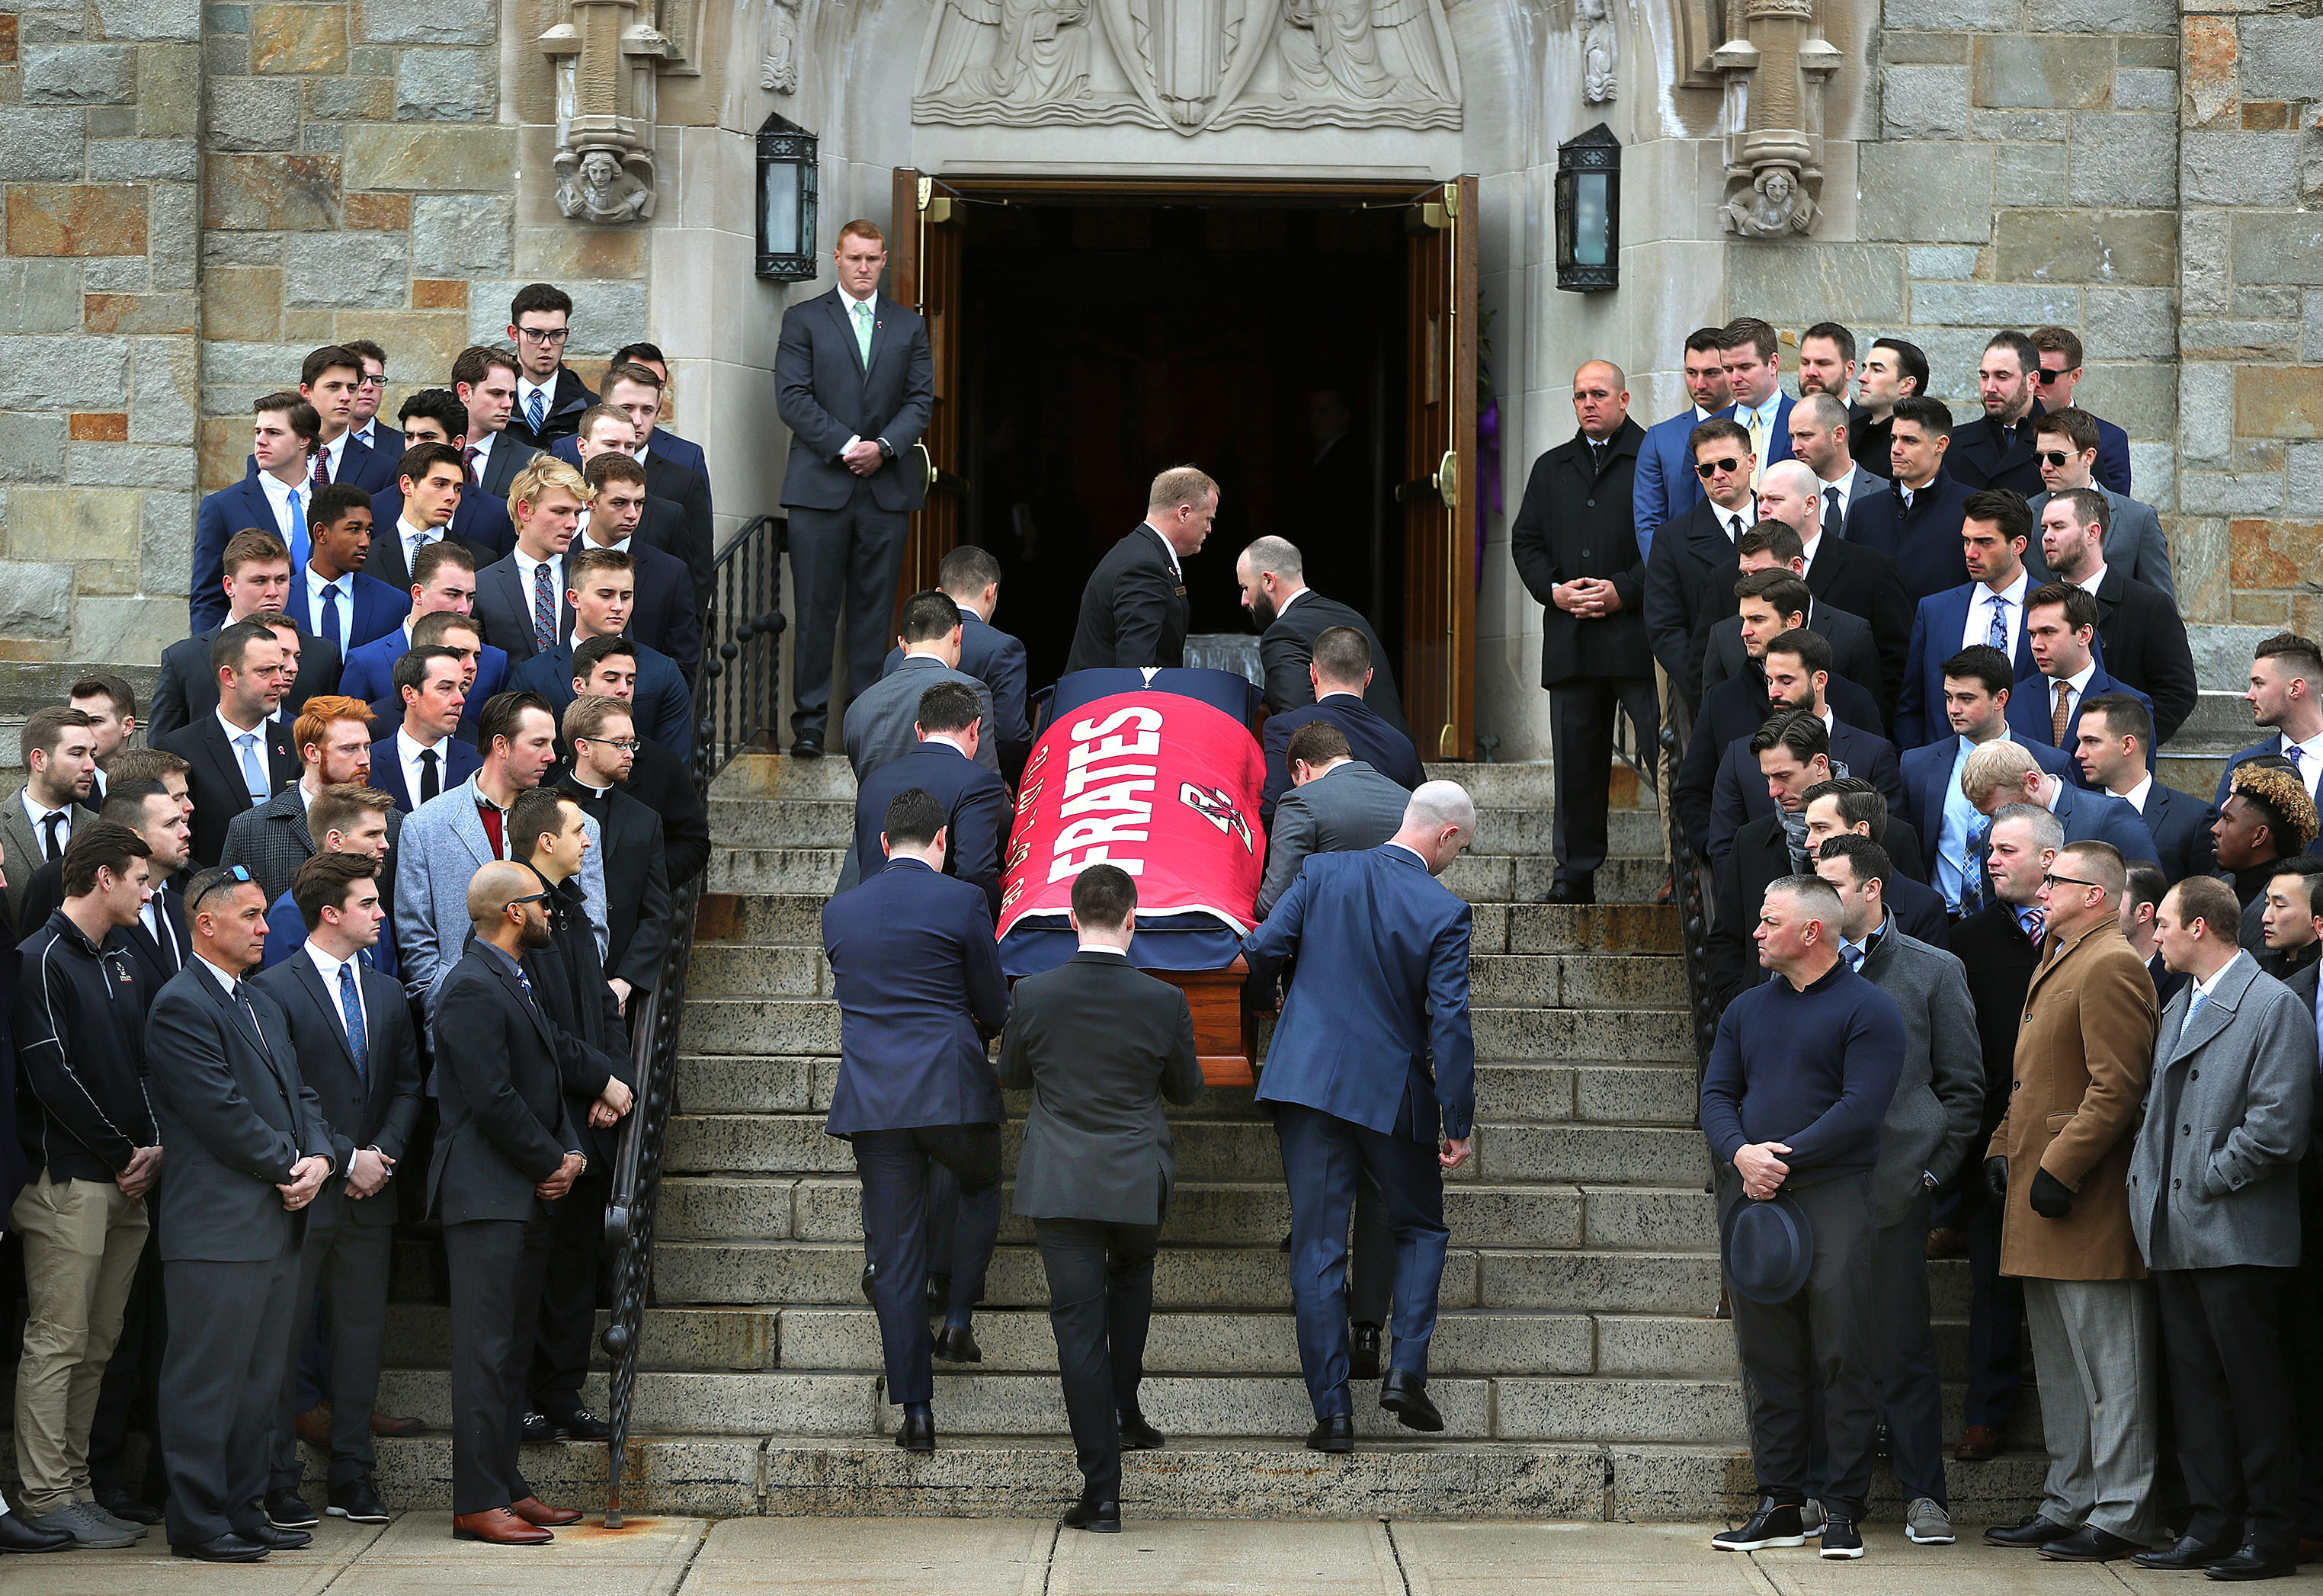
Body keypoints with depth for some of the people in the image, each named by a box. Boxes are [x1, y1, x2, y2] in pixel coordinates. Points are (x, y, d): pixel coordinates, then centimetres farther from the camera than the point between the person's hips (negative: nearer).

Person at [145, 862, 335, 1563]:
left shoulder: (264, 1005, 20)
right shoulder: (181, 1006, -11)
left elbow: (299, 1092, 17)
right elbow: (222, 1112, -17)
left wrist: (320, 1158, -1)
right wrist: (290, 1166, -11)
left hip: (277, 1219, 9)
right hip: (217, 1223, -9)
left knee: (260, 1379, 12)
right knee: (206, 1377, -4)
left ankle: (244, 1509, 19)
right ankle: (198, 1523, 0)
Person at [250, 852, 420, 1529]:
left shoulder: (387, 994, 14)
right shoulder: (273, 990, -8)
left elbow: (407, 1086, 14)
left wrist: (384, 1152, -3)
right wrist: (344, 1160, -14)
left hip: (370, 1193, 6)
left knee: (361, 1332, 8)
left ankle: (352, 1476, 14)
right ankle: (278, 1484, 4)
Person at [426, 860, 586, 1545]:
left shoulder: (513, 982, 18)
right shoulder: (471, 988, -15)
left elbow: (547, 1076, 21)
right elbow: (492, 1098, -20)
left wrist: (571, 1151, 5)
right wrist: (550, 1164, -9)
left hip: (526, 1195, 10)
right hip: (486, 1195, -10)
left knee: (513, 1346, 13)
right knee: (486, 1351, -9)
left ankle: (505, 1484, 19)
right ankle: (478, 1502, -8)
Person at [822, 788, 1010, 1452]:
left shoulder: (839, 911, 8)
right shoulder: (962, 902, -5)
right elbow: (994, 1008, 1)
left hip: (872, 1099, 3)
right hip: (953, 1092, -3)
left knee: (896, 1253, 5)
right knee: (981, 1189, 28)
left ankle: (915, 1409, 4)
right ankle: (959, 1318, 14)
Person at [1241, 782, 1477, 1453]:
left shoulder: (1323, 873, -2)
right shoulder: (1445, 913, -10)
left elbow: (1261, 951, -2)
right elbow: (1450, 1024, -12)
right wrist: (1458, 1123, -6)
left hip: (1307, 1080, 2)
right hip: (1393, 1093, -2)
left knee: (1318, 1248, 5)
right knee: (1420, 1228, 19)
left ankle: (1332, 1408, 2)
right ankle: (1406, 1371, 3)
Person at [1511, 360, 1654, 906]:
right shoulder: (1551, 468, 20)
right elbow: (1525, 539, 18)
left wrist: (1625, 591, -12)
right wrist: (1555, 589, 0)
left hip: (1639, 631, -5)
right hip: (1570, 636, 5)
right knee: (1576, 757, 6)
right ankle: (1575, 874, 11)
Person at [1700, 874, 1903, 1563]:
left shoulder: (1867, 1009, -2)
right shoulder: (1747, 1009, 17)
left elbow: (1860, 1108, -11)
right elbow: (1717, 1094, 12)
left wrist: (1784, 1159, -14)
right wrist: (1740, 1153, -8)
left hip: (1834, 1198, -5)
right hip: (1753, 1199, 5)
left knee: (1843, 1359, -4)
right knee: (1767, 1360, 6)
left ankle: (1844, 1508, 0)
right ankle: (1779, 1505, 11)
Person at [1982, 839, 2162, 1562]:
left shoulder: (2110, 967, -14)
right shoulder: (2054, 965, 20)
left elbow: (2117, 1086, -20)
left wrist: (2060, 1169, -21)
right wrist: (2002, 1148, 14)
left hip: (2089, 1204, -11)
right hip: (2040, 1206, 11)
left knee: (2109, 1367, -6)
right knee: (2058, 1367, 15)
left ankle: (2120, 1515, -3)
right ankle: (2068, 1503, 22)